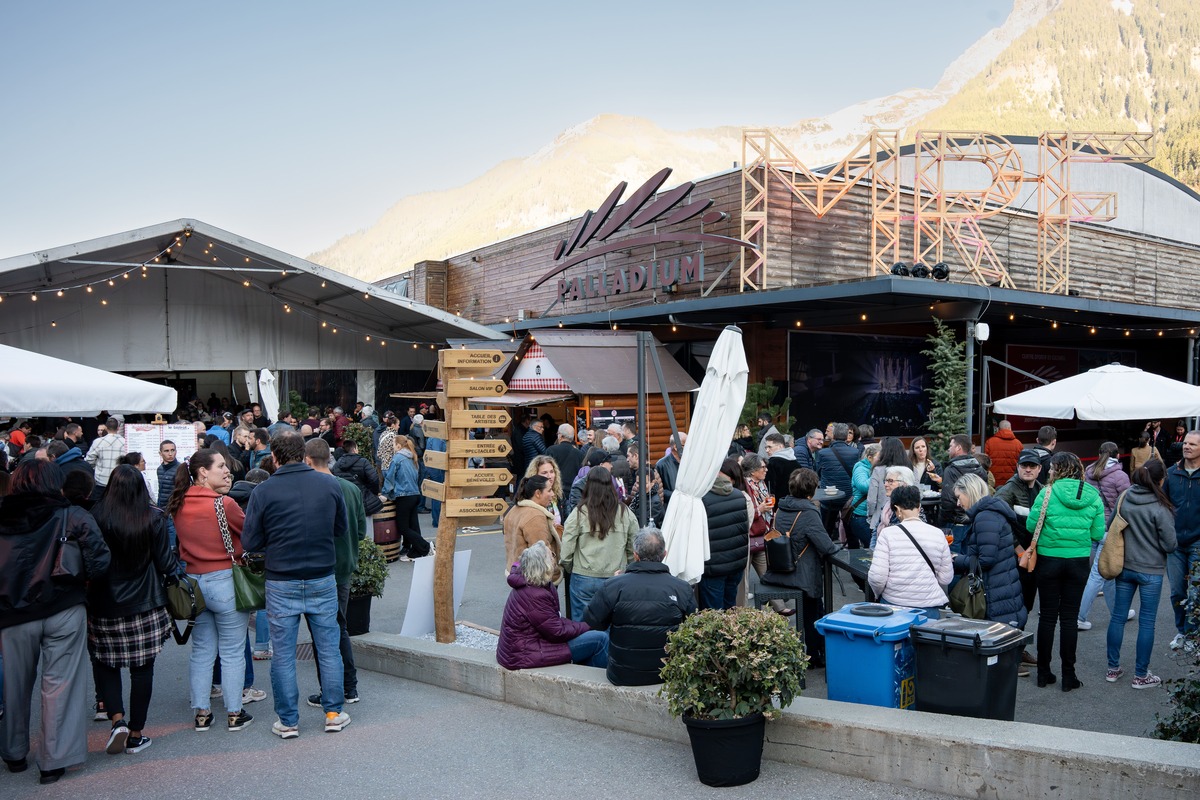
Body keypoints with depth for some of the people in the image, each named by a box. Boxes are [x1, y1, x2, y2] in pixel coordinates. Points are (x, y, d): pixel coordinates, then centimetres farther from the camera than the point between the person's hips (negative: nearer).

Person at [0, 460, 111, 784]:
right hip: (64, 611, -2)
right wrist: (80, 578, 3)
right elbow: (99, 561, -15)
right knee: (59, 685, 7)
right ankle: (54, 760, 11)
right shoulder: (73, 517, -7)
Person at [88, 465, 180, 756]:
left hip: (105, 607, 0)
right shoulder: (154, 518, -8)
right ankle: (136, 734, 15)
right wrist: (178, 571, 16)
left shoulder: (96, 517, -9)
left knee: (105, 662, 16)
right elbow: (165, 562, -5)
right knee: (142, 668, 8)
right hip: (146, 605, 0)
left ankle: (117, 720, -1)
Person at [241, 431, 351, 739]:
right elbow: (342, 530, 6)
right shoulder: (330, 484, -4)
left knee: (283, 654, 9)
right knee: (329, 648, 13)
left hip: (281, 584, -2)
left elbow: (251, 542, -5)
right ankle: (334, 713, 20)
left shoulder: (263, 492, -11)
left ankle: (288, 721, 16)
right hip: (323, 580, 2)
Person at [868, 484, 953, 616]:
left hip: (893, 604, -1)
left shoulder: (888, 534, -8)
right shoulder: (938, 534, -1)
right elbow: (946, 578, 5)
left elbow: (877, 577, -11)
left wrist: (879, 593, 10)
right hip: (929, 607, 1)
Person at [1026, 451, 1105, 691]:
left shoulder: (1047, 493, -10)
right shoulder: (1093, 497, -2)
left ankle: (1044, 672, 15)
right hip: (1079, 561, 2)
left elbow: (1031, 525, -9)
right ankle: (1068, 675, 12)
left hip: (1049, 560, -2)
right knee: (1070, 617, 8)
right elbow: (1098, 534, -1)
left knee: (1047, 615, 8)